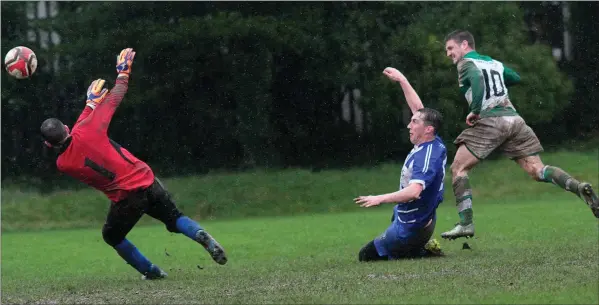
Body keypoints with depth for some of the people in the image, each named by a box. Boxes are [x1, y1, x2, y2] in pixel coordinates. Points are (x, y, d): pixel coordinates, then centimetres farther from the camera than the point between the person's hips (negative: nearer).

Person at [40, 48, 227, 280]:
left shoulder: (63, 165, -6)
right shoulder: (88, 129, -10)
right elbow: (113, 101, 2)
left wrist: (90, 104, 23)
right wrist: (123, 74, 19)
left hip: (126, 198, -2)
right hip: (147, 181, 2)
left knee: (112, 236, 27)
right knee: (174, 218, 21)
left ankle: (150, 271, 25)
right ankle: (202, 236, -9)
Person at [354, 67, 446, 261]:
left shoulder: (426, 158, -30)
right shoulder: (436, 144, -4)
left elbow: (414, 191, -43)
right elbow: (418, 108, 7)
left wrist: (380, 199, -45)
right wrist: (401, 80, 8)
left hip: (408, 229, -9)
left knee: (366, 256, 3)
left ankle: (422, 252, -2)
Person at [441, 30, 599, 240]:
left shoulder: (466, 63, 3)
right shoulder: (493, 63, 23)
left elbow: (477, 78, -19)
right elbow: (515, 78, 38)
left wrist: (475, 110, -17)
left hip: (489, 121, -6)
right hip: (513, 119, 6)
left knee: (458, 169, 3)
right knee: (537, 170, 3)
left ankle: (466, 224, -6)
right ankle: (578, 187, -21)